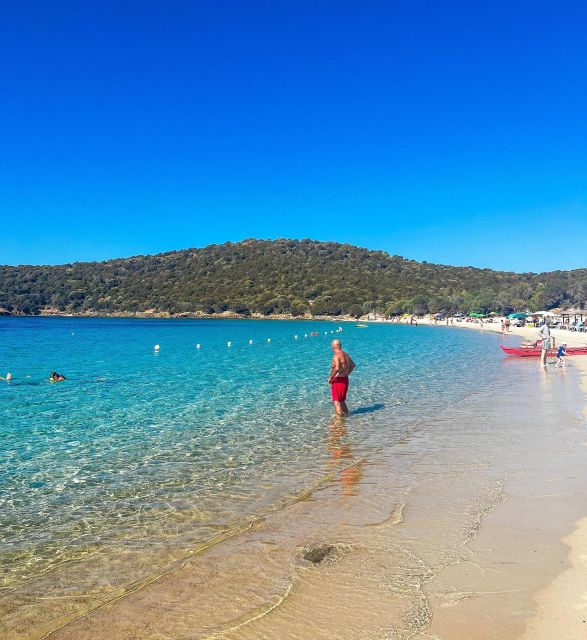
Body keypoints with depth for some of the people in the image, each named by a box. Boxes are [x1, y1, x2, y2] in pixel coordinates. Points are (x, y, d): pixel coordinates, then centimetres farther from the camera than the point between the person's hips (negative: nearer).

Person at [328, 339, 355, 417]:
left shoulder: (336, 356, -18)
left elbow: (337, 368, -31)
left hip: (338, 381, -8)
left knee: (337, 402, -1)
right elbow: (352, 365, 21)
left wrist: (330, 377, -20)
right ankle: (346, 415, 31)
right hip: (345, 380, 8)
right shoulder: (346, 355, 8)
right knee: (342, 401, 23)